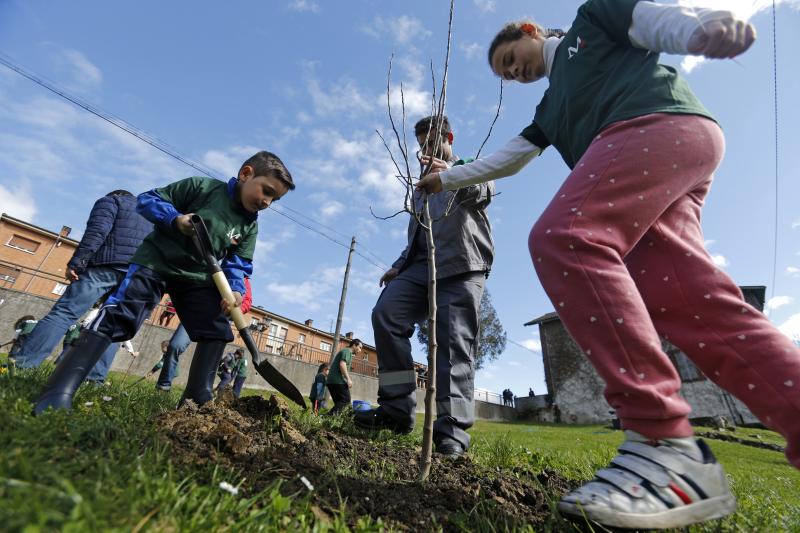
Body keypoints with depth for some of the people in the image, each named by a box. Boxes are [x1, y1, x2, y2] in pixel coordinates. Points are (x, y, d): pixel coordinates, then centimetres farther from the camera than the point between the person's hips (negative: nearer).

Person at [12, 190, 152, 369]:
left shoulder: (110, 200, 16)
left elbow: (97, 231, -4)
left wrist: (75, 263, -8)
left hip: (107, 266, -4)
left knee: (64, 313, -6)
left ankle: (22, 364, -12)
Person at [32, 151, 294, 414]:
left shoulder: (249, 226, 3)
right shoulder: (202, 186, -9)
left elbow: (237, 263, 1)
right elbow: (148, 200, -5)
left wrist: (235, 289, -19)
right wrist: (176, 219, -25)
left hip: (197, 277, 5)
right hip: (157, 262, -4)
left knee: (217, 332, -5)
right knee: (118, 317, -19)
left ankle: (198, 399, 2)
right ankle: (57, 394, -14)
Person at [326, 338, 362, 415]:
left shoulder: (344, 351, 27)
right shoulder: (347, 351, -3)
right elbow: (342, 364, -18)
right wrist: (348, 379, -21)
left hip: (331, 381, 10)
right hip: (338, 381, -10)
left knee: (339, 403, 9)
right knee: (346, 400, -10)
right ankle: (331, 415, -22)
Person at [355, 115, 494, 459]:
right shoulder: (422, 187, 34)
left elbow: (484, 192, -9)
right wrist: (399, 265, 15)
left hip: (462, 266, -5)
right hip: (421, 265, 5)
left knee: (455, 343, -13)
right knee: (386, 312, -18)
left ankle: (452, 428, -10)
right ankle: (397, 408, -14)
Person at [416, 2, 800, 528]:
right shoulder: (552, 106, 40)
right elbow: (507, 158, 39)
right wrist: (447, 178, 42)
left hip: (663, 122, -7)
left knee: (561, 238, -30)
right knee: (697, 308, -10)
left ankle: (665, 444, -32)